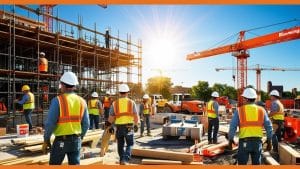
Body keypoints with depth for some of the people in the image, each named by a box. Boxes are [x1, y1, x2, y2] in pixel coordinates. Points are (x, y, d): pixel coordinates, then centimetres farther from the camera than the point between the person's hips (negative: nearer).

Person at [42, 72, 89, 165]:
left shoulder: (58, 100, -12)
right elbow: (86, 124, 5)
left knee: (54, 164, 14)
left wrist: (46, 140, -1)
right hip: (76, 140, 4)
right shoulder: (82, 101, 2)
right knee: (75, 164, 13)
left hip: (61, 141, -4)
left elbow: (50, 123, -13)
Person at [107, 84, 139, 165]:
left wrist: (109, 124, 19)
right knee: (129, 145, 11)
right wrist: (136, 125, 11)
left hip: (119, 127, 2)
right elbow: (136, 116, -3)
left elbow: (111, 118, 0)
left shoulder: (115, 103, -1)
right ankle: (125, 159, -4)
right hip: (129, 127, -1)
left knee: (120, 145, 18)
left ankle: (122, 160, 28)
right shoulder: (131, 102, -3)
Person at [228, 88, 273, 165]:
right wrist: (269, 141, 12)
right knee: (257, 164, 15)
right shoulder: (262, 110, 3)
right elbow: (269, 127, 3)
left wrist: (230, 140, 4)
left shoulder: (239, 110, -4)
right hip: (257, 142, 3)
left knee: (242, 163, 9)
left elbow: (232, 127, -7)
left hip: (244, 141, -2)